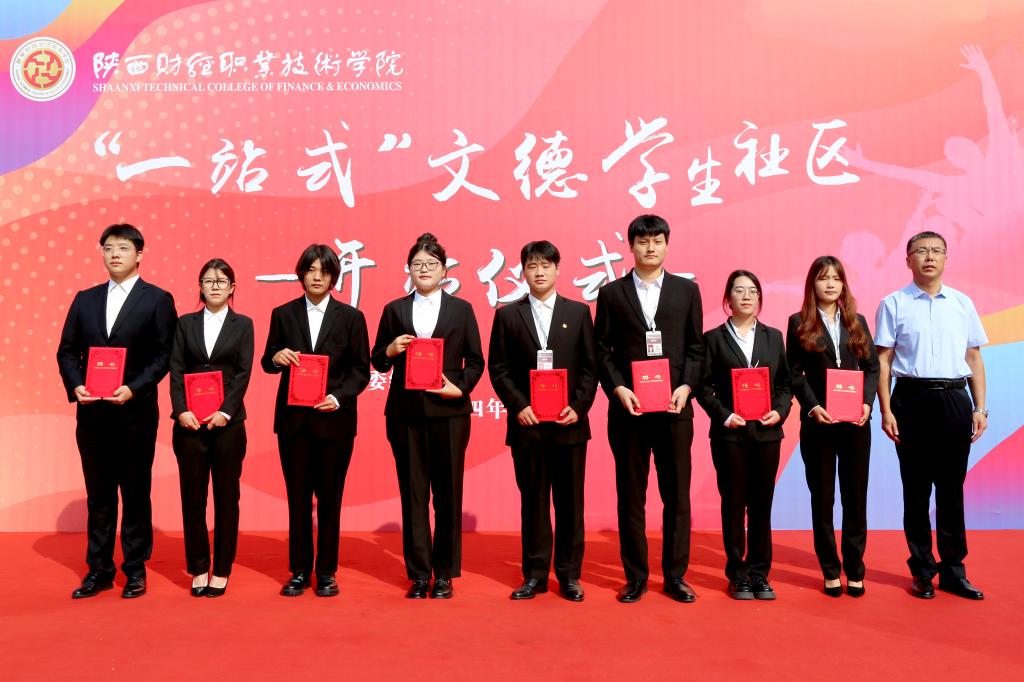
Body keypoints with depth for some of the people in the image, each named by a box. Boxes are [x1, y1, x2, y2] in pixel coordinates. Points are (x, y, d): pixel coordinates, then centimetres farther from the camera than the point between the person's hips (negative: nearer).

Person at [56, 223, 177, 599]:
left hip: (135, 411, -4)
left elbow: (164, 354, -6)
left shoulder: (157, 299, 0)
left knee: (135, 491, 5)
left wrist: (134, 388, -17)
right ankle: (99, 569, 21)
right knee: (98, 493, 11)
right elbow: (67, 351, 11)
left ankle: (135, 569, 17)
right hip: (91, 411, 4)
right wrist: (75, 385, -6)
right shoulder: (85, 299, 12)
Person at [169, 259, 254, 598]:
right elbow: (176, 370, 2)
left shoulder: (242, 324, 6)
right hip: (189, 421, 1)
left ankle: (221, 571, 14)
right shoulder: (185, 323, 9)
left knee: (226, 496, 4)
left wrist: (225, 411, -14)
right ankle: (198, 569, 16)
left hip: (227, 421, -1)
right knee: (192, 496, 4)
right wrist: (181, 410, -11)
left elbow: (243, 373, -2)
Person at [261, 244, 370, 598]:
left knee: (330, 496, 5)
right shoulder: (283, 314, 7)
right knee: (297, 496, 7)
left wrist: (338, 397, -15)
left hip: (334, 419, -1)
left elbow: (361, 370, 1)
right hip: (293, 418, 1)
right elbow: (268, 363, 10)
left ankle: (327, 572, 16)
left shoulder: (351, 317, 2)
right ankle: (299, 570, 18)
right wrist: (276, 358, -13)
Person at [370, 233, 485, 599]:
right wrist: (390, 350, -10)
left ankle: (444, 574, 15)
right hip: (405, 412, 1)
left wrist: (460, 388, -10)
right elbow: (378, 363, 10)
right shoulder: (394, 310, 10)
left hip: (448, 411, -1)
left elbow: (475, 361, 6)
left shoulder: (461, 309, 7)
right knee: (412, 493, 5)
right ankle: (419, 574, 14)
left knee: (448, 493, 4)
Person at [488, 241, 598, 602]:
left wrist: (578, 406, -8)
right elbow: (498, 368, 3)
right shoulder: (508, 315, 7)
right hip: (527, 423, 0)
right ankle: (535, 574, 16)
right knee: (533, 500, 6)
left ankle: (569, 574, 16)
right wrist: (518, 406, -9)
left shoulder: (579, 312, 8)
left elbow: (590, 366, 4)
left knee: (570, 500, 6)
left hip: (569, 423, 0)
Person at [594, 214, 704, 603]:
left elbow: (696, 348, 7)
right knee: (630, 495, 6)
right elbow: (602, 350, 4)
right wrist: (618, 389, -10)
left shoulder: (687, 290, 9)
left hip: (675, 408, 1)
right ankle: (635, 576, 16)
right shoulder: (611, 293, 7)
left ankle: (675, 575, 18)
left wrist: (685, 387, -8)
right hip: (628, 409, 0)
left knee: (677, 494, 5)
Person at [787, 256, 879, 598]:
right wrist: (813, 406, -15)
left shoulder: (857, 322, 11)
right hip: (817, 422, -2)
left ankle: (855, 570, 17)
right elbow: (795, 373, -2)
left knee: (856, 497, 7)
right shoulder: (799, 323, 3)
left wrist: (867, 403, -8)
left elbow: (873, 368, 8)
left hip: (856, 422, 2)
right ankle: (830, 570, 16)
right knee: (822, 498, 5)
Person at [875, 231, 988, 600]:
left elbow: (974, 358, 12)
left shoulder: (962, 303, 9)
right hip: (912, 399, -2)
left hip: (955, 400, 2)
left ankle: (953, 570, 19)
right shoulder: (893, 304, 0)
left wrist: (980, 407, 6)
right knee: (916, 490, 6)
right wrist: (886, 411, -8)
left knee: (952, 489, 9)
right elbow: (883, 361, -2)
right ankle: (922, 571, 18)